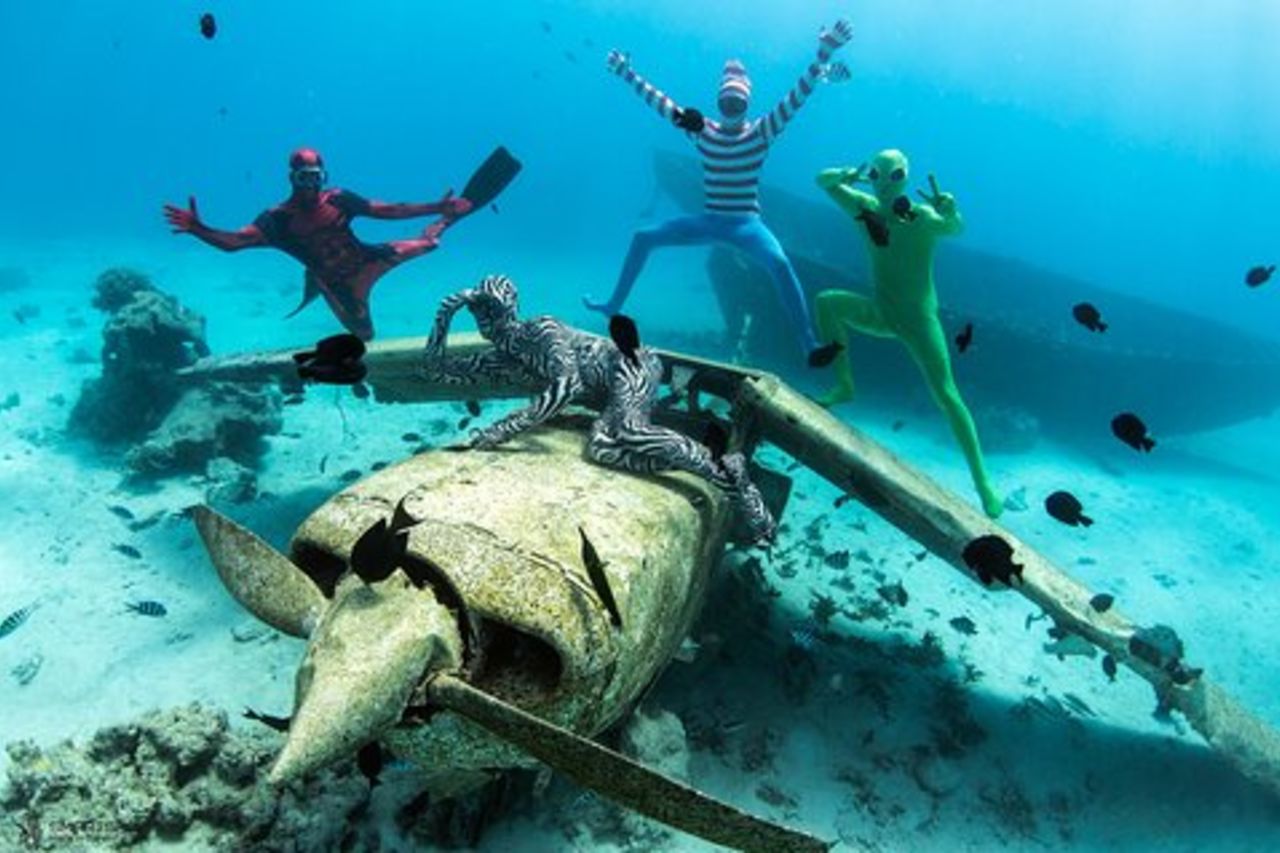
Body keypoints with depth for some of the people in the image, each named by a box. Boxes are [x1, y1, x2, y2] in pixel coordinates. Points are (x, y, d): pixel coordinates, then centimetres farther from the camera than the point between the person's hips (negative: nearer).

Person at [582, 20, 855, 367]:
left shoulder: (762, 131, -4)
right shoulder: (702, 130, 4)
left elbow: (796, 97, -14)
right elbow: (660, 103, 9)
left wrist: (824, 53, -24)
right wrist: (626, 74, 10)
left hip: (745, 224, -4)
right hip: (707, 221, 4)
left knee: (780, 264, -32)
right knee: (642, 238, 3)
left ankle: (810, 347, -32)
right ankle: (614, 306, 18)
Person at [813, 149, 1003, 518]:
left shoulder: (922, 217, -20)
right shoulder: (865, 208, -4)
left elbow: (956, 229, -40)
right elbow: (822, 180, 1)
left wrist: (951, 214, -64)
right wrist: (844, 175, -22)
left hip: (919, 318, -6)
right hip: (879, 313, 6)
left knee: (946, 396, -13)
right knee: (826, 303, -6)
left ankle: (983, 485, -9)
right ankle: (845, 386, 3)